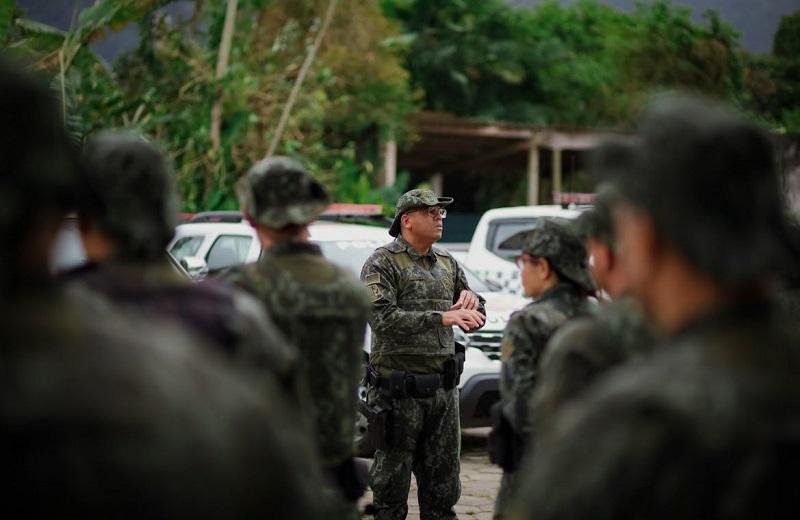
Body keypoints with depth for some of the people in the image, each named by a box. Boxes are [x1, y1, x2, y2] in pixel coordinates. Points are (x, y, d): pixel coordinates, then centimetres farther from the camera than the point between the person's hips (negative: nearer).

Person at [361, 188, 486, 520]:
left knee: (442, 489, 11)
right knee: (391, 487, 1)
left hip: (443, 390, 6)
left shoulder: (448, 264, 14)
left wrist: (472, 302, -7)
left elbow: (475, 320, 17)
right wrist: (443, 317, -26)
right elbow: (382, 318, -21)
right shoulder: (382, 263, -6)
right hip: (399, 390, -6)